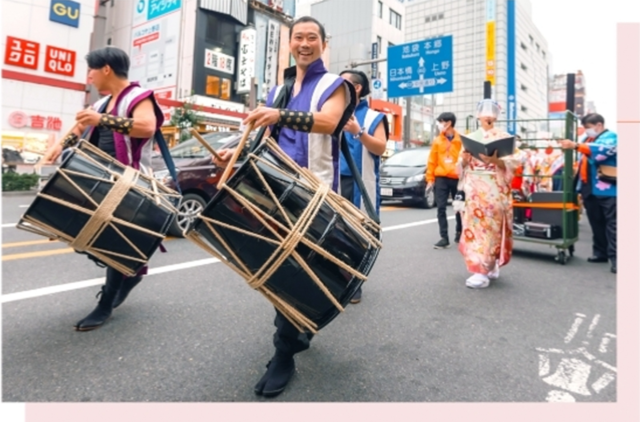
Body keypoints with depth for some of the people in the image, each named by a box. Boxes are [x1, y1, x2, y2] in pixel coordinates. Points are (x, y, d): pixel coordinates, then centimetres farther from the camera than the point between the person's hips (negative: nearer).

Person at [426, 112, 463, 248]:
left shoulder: (461, 140, 0)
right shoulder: (437, 140, 5)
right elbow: (432, 160, 5)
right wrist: (430, 178, 2)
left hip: (458, 178, -1)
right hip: (441, 178, 1)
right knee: (441, 208, -5)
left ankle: (459, 232, 33)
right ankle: (444, 237, 0)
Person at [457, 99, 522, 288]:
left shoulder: (503, 137, 4)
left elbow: (515, 160, -5)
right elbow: (461, 166, 13)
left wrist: (495, 160, -20)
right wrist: (464, 159, -8)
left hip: (495, 190, -3)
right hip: (475, 190, 3)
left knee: (491, 228, -6)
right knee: (475, 225, -1)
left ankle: (483, 271, -2)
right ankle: (490, 267, 12)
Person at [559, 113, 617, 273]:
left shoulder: (611, 137, -4)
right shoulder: (588, 140, 19)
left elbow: (602, 150, -27)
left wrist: (575, 146, -37)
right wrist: (581, 188, 17)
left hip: (607, 191, -8)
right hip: (591, 190, 8)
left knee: (612, 224, -6)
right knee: (596, 224, 12)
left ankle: (615, 257, -5)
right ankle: (601, 252, 21)